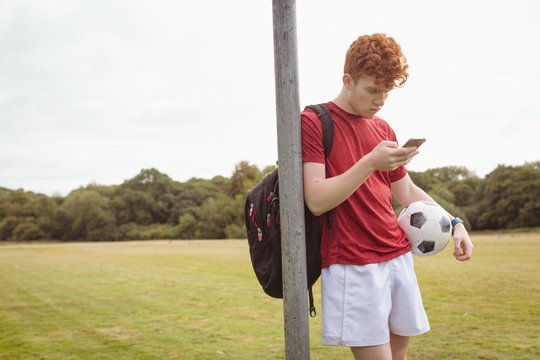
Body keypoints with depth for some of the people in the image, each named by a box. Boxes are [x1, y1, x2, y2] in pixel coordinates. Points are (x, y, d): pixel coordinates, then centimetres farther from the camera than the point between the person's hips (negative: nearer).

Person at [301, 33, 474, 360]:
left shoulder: (383, 129, 14)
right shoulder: (313, 122, -6)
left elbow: (406, 191, 21)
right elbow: (316, 201, -15)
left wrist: (453, 223, 8)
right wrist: (369, 163, -24)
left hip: (399, 257, 7)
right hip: (353, 265, -6)